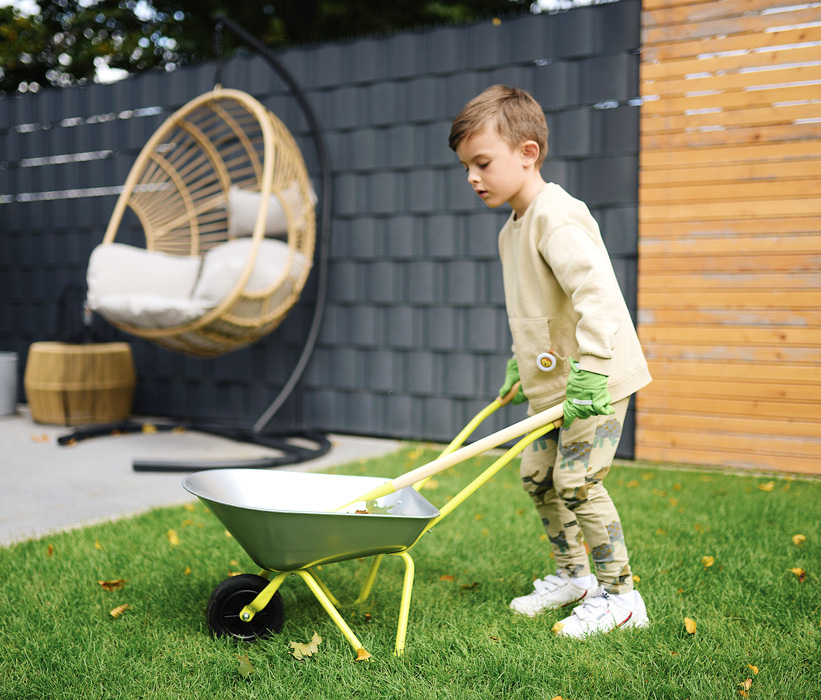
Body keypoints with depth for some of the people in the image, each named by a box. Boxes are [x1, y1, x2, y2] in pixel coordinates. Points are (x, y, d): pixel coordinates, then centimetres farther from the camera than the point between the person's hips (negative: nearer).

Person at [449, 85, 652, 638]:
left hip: (599, 377, -10)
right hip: (555, 381, 10)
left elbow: (596, 291, -31)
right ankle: (573, 575, 30)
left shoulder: (557, 216, -19)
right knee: (537, 474, 13)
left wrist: (590, 367, -36)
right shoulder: (513, 229, 13)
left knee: (576, 480, -11)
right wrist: (520, 364, 25)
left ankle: (620, 596, 4)